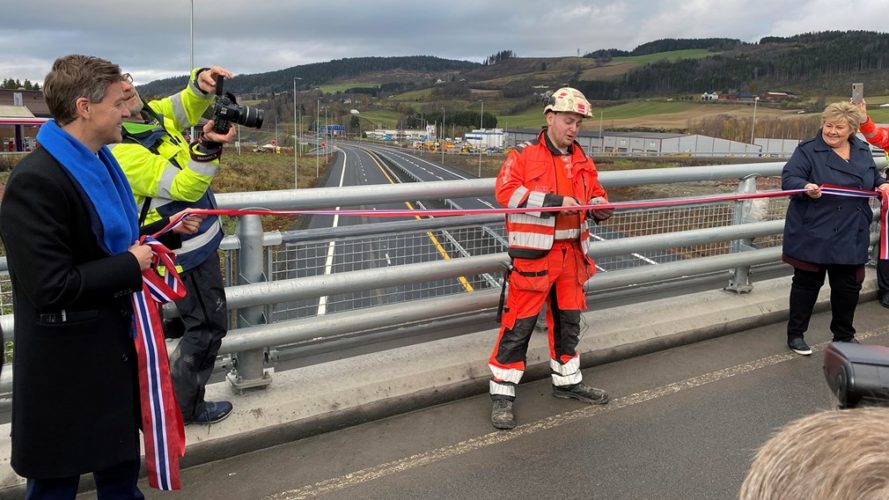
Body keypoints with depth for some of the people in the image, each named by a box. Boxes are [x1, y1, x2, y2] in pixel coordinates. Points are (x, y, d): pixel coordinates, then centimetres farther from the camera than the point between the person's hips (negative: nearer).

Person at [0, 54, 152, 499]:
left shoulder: (100, 163, 6)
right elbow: (50, 287, -27)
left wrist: (151, 242, 4)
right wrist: (130, 265, -18)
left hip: (115, 347, 8)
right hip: (65, 367, -8)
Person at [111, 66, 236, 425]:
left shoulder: (151, 114, 0)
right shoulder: (124, 151, -25)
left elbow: (190, 104, 5)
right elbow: (185, 188, -28)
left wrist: (202, 80, -18)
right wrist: (208, 147, -41)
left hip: (197, 239, 9)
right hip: (187, 250, -9)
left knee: (195, 315, 24)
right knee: (208, 326, 3)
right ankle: (184, 407, 20)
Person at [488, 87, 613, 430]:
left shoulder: (582, 161, 12)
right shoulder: (524, 156, -8)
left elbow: (595, 193, 22)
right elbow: (505, 191, -20)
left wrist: (599, 206, -4)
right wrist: (555, 201, -24)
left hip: (571, 251, 7)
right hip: (533, 253, -7)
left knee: (568, 320, 18)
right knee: (520, 323, -4)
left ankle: (567, 381, 36)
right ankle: (502, 392, 7)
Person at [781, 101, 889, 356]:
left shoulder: (862, 150, 10)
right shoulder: (808, 150, -7)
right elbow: (788, 178, -16)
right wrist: (806, 188, -36)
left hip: (851, 237, 5)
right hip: (813, 235, -5)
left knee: (849, 287, 12)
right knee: (807, 283, 5)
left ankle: (844, 335, 31)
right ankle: (795, 335, 18)